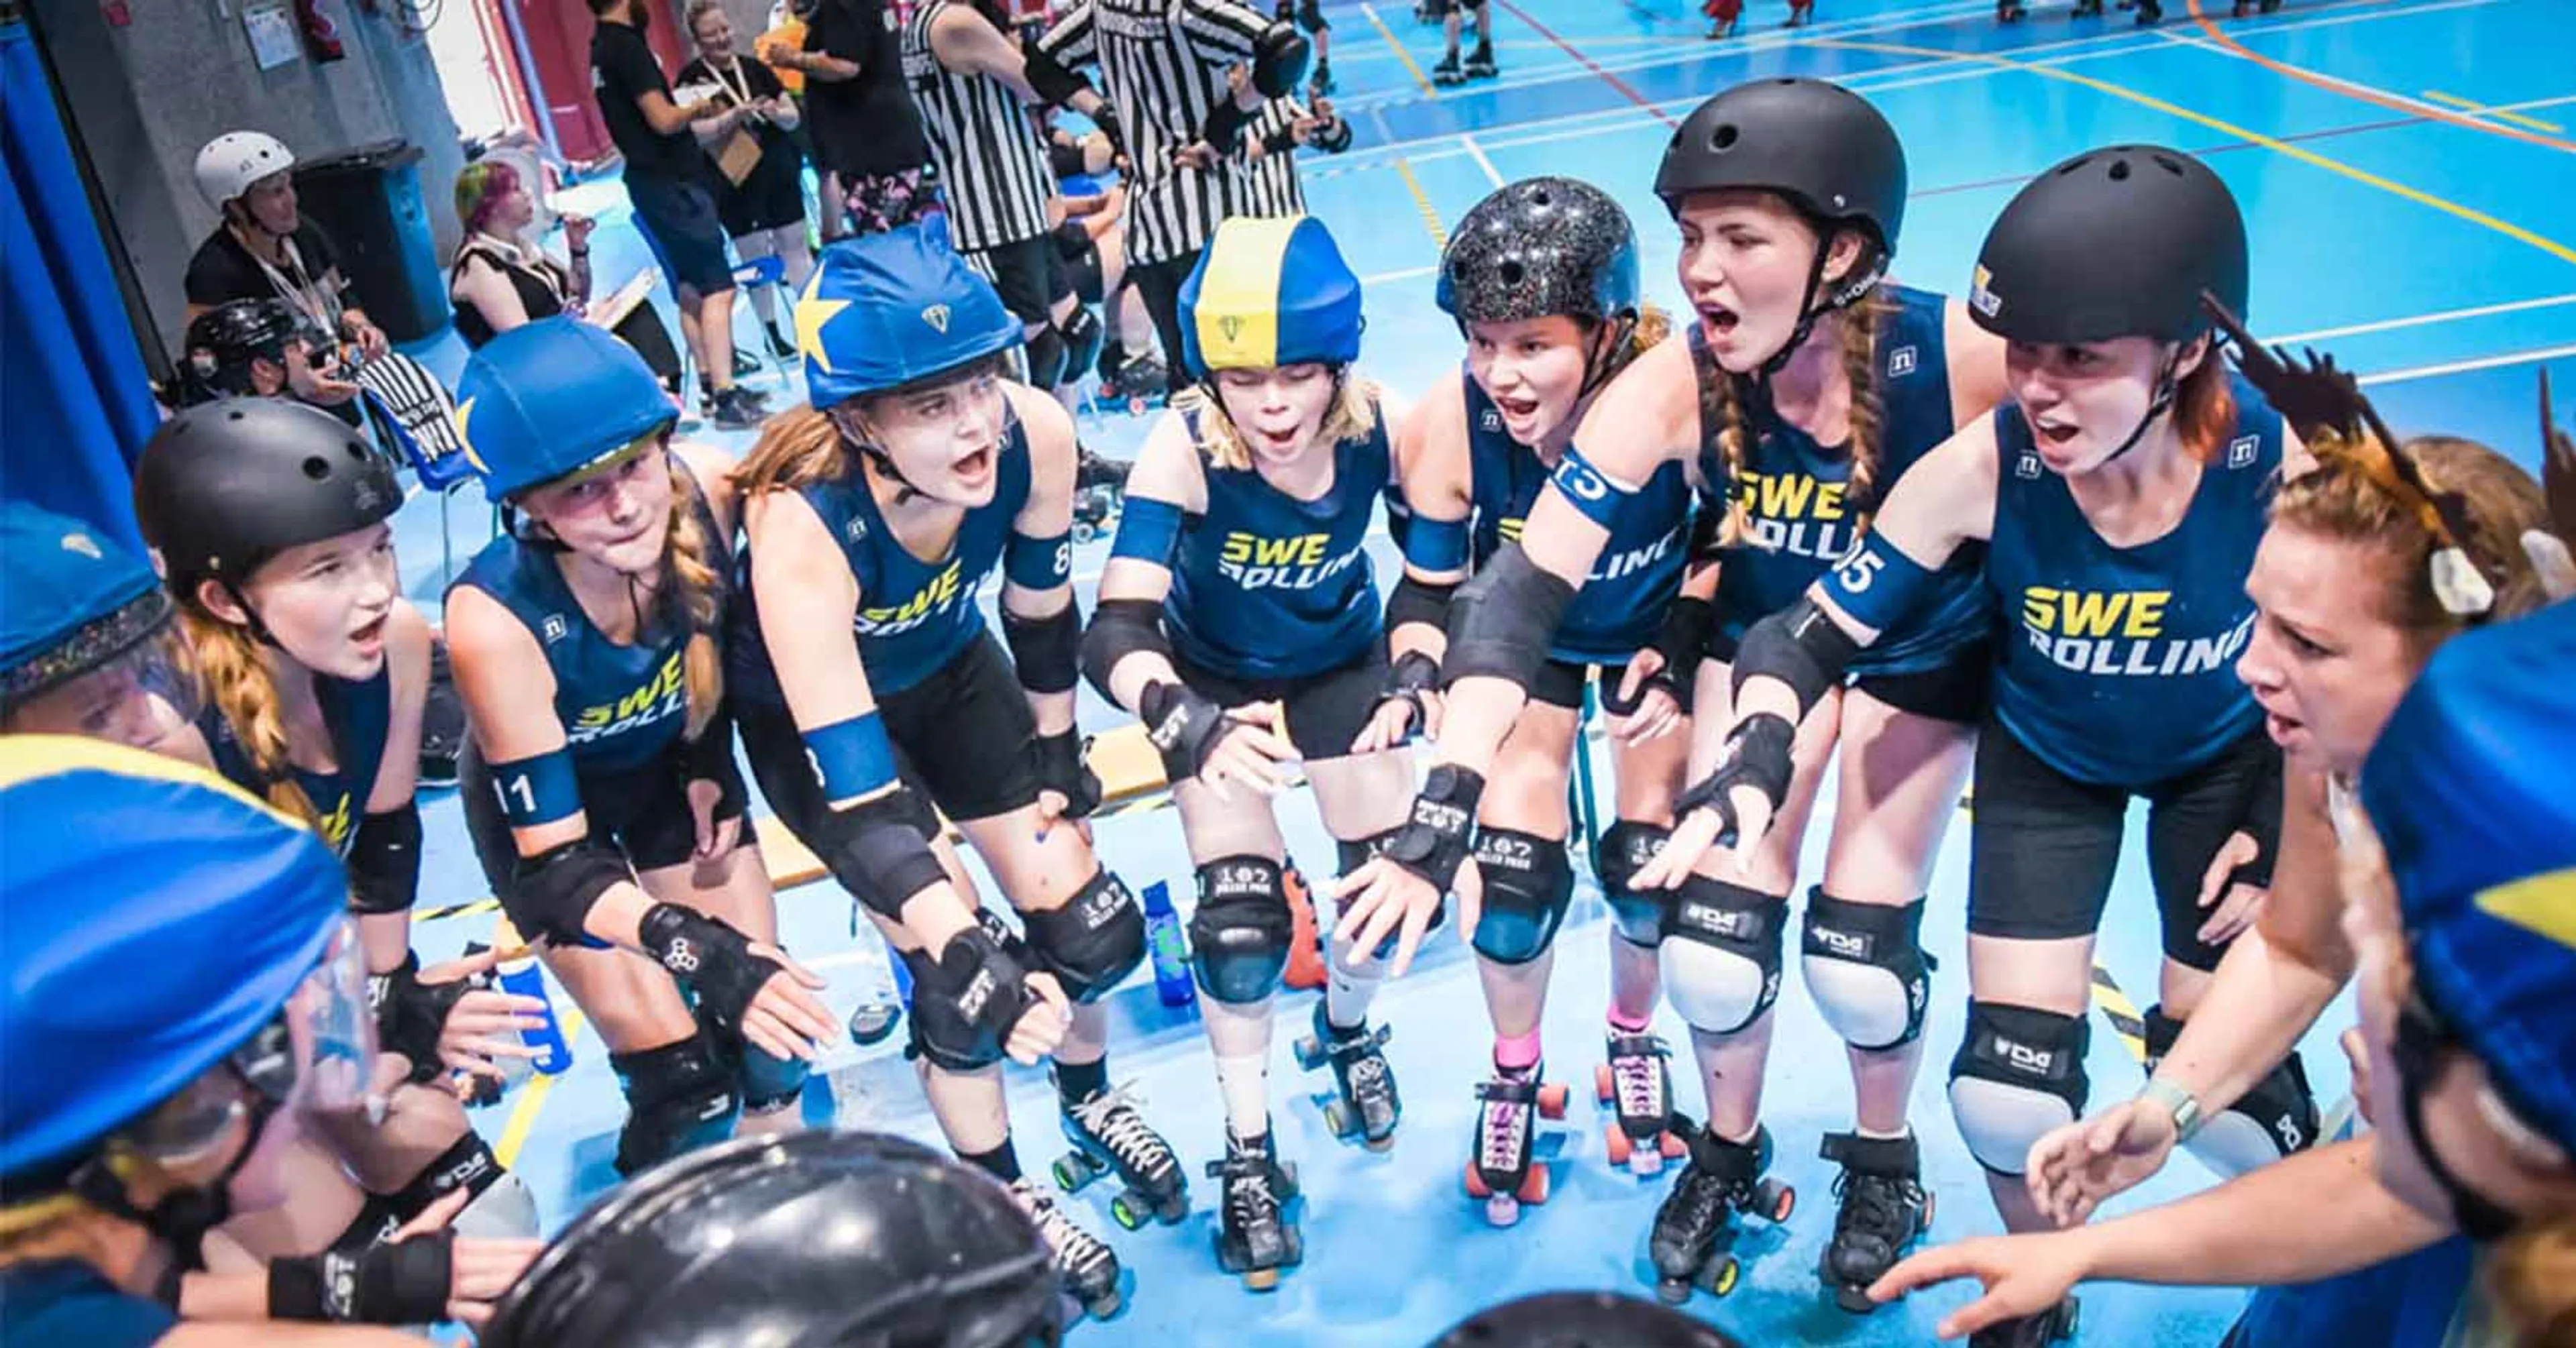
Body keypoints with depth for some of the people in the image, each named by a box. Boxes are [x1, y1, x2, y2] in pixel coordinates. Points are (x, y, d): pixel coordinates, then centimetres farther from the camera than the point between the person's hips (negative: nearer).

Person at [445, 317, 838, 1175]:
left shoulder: (708, 489, -30)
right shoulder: (495, 618, -39)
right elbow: (556, 865, -33)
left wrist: (709, 763, -5)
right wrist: (697, 948, -48)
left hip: (670, 764, 3)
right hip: (542, 805, -3)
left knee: (765, 1027, 5)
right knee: (683, 1086, -5)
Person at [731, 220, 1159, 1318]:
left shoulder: (1035, 435, -30)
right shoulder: (801, 525, -40)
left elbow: (1041, 612, -9)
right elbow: (857, 790, -39)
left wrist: (1056, 757, 3)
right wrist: (969, 957, -47)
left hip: (951, 674, 4)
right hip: (814, 722, -3)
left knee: (1090, 927, 4)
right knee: (965, 985, -6)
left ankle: (1090, 1103, 37)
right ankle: (1002, 1201, 23)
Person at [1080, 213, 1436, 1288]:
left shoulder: (1387, 430, -28)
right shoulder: (1184, 449, -35)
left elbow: (1440, 585, -16)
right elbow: (1115, 636, -43)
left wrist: (1408, 686, -34)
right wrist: (1192, 727, -61)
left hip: (1340, 668, 2)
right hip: (1220, 686, -2)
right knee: (1240, 929, -10)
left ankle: (1347, 1030, 34)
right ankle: (1248, 1155, 16)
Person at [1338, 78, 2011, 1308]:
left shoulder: (1967, 361, -33)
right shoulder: (1671, 389, -31)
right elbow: (1522, 591, -34)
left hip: (1923, 649, -1)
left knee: (1858, 954, -5)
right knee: (1712, 938, -5)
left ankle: (1884, 1162, 31)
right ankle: (1729, 1148, 29)